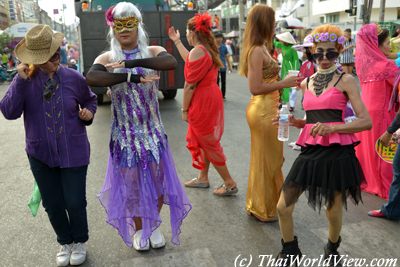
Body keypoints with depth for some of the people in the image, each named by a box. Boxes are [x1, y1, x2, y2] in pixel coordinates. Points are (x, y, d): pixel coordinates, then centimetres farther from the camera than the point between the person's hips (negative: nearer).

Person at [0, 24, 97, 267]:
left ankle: (80, 242, 33)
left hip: (74, 153, -1)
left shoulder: (74, 78, -7)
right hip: (41, 155, 2)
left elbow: (90, 100, 11)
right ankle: (65, 242, 38)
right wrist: (21, 81, -24)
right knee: (52, 204, 12)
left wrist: (88, 112, -10)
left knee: (75, 202, 5)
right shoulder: (25, 80, -6)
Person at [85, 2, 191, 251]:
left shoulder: (153, 52, -3)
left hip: (153, 131, 1)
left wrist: (131, 63, -30)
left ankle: (154, 226, 36)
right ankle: (138, 228, 36)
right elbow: (91, 78, -27)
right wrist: (131, 77, -33)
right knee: (131, 182, 12)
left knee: (158, 179, 11)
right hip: (125, 133, 0)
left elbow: (172, 62, -26)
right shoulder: (107, 58, -5)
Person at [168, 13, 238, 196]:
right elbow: (190, 62, 25)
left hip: (202, 102, -10)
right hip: (210, 97, 10)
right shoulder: (208, 49, 9)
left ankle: (230, 184, 11)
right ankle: (203, 178, 33)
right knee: (205, 141, 19)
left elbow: (189, 85, -18)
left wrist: (184, 109, -10)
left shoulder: (197, 51, -19)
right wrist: (176, 41, 32)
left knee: (209, 143, 1)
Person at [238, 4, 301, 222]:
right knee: (268, 159, 4)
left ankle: (258, 204, 34)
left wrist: (284, 82, 11)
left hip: (263, 108, 10)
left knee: (262, 158, 19)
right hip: (264, 111, -10)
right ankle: (265, 209, 20)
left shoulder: (259, 48, 11)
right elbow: (255, 88, -23)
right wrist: (283, 83, -17)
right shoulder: (258, 51, -18)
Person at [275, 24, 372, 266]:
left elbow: (366, 121, -8)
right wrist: (294, 122, 0)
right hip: (310, 150, 4)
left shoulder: (346, 81, -2)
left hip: (337, 152, -4)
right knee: (283, 207, 1)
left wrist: (332, 128, -21)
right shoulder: (306, 83, 12)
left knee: (334, 212, 9)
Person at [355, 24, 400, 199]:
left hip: (365, 110, 7)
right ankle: (384, 186, 15)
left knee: (366, 147, 17)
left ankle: (365, 179, 29)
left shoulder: (363, 62, 2)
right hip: (381, 112, -7)